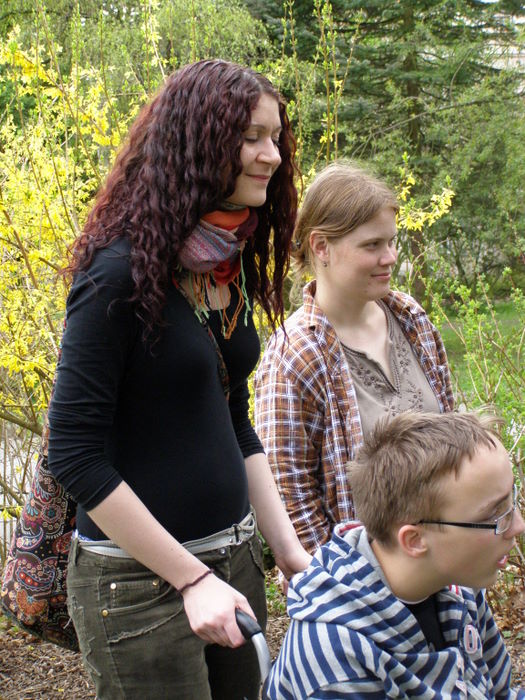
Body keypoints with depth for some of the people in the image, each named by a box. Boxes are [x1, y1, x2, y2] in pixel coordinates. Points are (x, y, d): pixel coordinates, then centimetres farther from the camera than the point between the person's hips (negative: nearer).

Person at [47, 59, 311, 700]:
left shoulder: (231, 268, 5)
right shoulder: (122, 273, -18)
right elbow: (74, 454, -18)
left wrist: (289, 550, 7)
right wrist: (192, 578, -17)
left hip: (233, 556, 7)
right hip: (138, 578, -7)